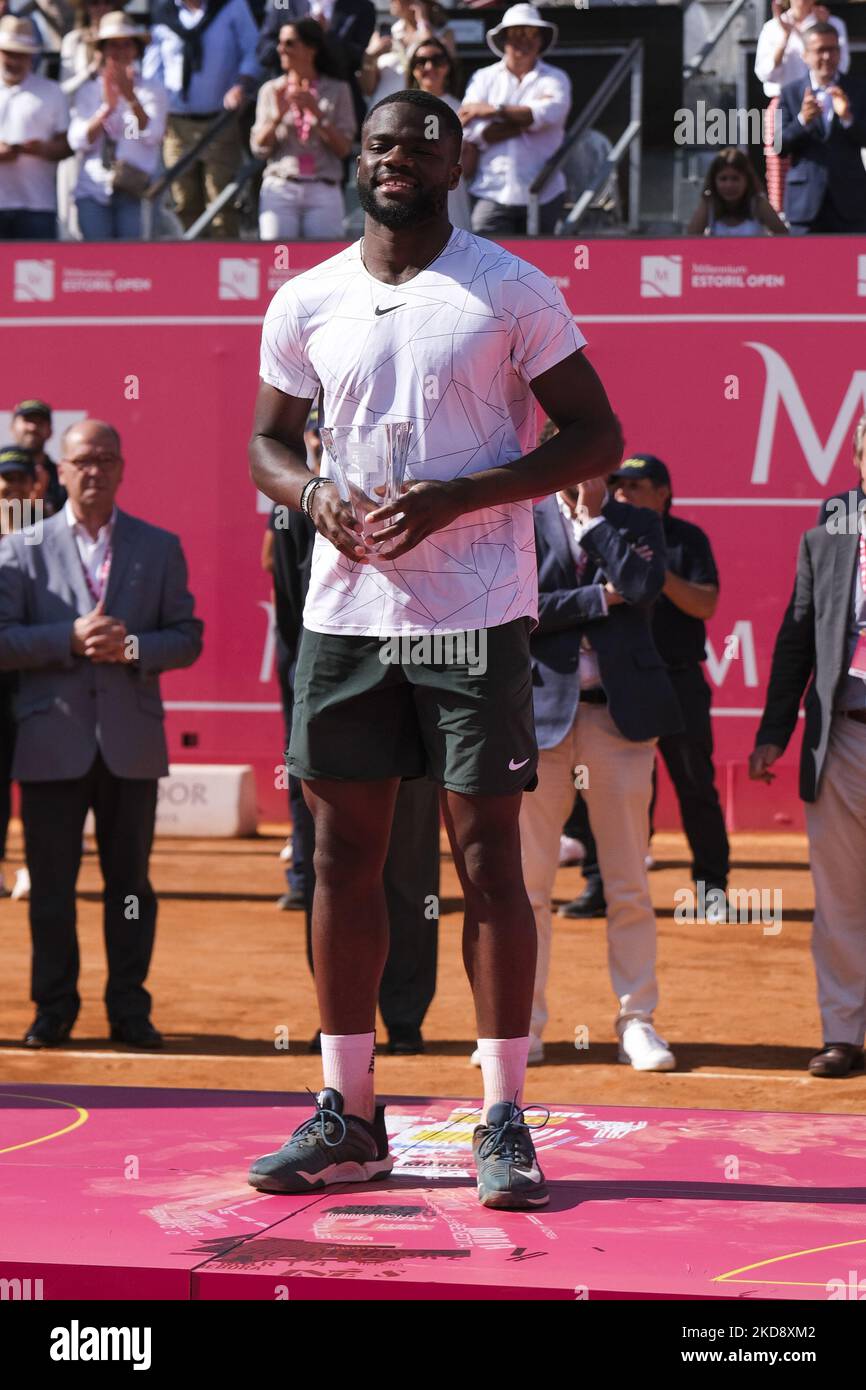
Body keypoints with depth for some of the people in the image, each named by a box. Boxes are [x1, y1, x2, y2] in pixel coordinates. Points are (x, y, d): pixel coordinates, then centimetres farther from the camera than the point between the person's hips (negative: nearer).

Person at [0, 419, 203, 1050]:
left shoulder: (161, 548, 10)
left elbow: (188, 636, 6)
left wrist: (133, 647, -12)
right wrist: (70, 639, -15)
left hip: (131, 742, 1)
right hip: (53, 742, -1)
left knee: (130, 881, 5)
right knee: (51, 884, 2)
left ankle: (130, 1010, 12)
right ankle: (53, 1009, 12)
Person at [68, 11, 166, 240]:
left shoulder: (153, 90, 8)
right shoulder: (87, 91, 12)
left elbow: (152, 136, -8)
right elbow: (78, 141, -1)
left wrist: (131, 98, -22)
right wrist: (107, 108, -16)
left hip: (134, 193, -1)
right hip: (92, 189, 1)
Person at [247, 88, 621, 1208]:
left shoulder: (512, 291, -3)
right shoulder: (304, 303, 8)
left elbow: (596, 437, -3)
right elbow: (269, 440, 18)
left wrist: (457, 497, -16)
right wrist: (313, 495, -6)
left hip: (475, 610, -4)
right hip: (344, 610, 4)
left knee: (487, 856, -2)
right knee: (342, 854, 6)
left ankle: (503, 1120, 4)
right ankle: (347, 1114, 14)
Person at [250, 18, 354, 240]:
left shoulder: (337, 90, 8)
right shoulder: (272, 90, 13)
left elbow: (343, 148, 0)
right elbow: (259, 148, 7)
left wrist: (316, 112, -11)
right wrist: (277, 116, -9)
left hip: (324, 192, -1)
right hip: (279, 189, 1)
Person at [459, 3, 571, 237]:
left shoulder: (555, 79, 10)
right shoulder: (484, 78, 11)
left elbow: (551, 112, -14)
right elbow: (470, 132, -3)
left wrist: (494, 110, -10)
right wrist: (525, 120, -8)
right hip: (493, 196, 0)